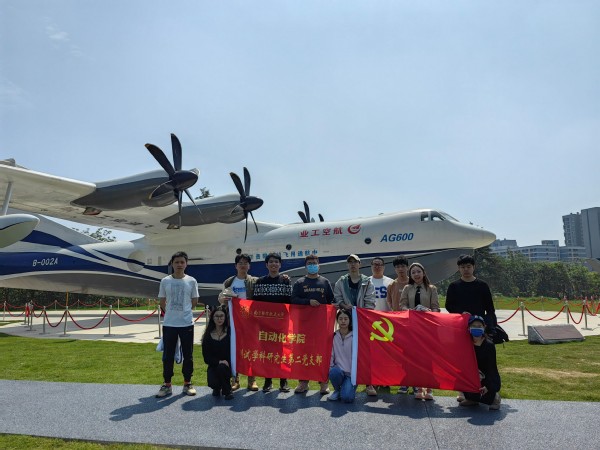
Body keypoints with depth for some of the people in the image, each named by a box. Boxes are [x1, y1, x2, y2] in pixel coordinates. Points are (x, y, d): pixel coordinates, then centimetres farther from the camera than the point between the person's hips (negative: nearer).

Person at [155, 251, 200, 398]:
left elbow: (194, 301, 7)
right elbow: (162, 301, 10)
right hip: (169, 323, 1)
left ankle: (187, 383, 21)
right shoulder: (165, 281, 1)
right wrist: (172, 312, 9)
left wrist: (183, 312, 8)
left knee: (188, 355, 8)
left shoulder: (191, 281, -1)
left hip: (187, 323, 0)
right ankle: (167, 385, 20)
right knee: (167, 355, 7)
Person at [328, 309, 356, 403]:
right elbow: (331, 355, 3)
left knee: (346, 398, -23)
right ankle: (337, 390, -1)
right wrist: (331, 367, -10)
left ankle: (351, 388, 15)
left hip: (351, 373, -2)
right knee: (334, 372, -34)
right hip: (338, 370, 2)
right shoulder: (333, 336, 2)